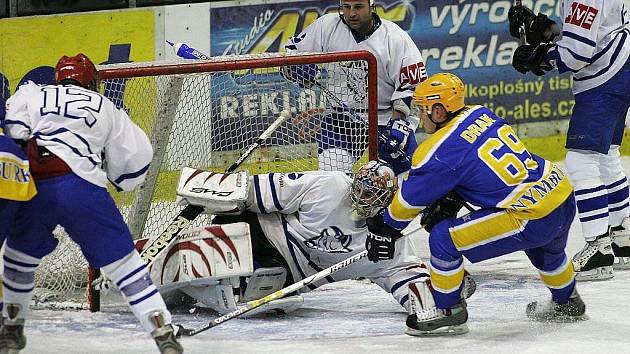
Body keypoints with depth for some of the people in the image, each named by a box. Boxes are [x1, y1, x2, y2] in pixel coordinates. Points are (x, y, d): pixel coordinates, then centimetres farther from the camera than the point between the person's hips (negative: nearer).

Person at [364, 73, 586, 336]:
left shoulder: (439, 151, -11)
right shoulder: (481, 114, 10)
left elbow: (410, 201, 3)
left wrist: (385, 227, 20)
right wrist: (447, 204, 25)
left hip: (532, 219, -9)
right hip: (562, 194, 9)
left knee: (444, 238, -2)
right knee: (546, 249, 41)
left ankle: (447, 310, 13)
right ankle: (567, 302, 63)